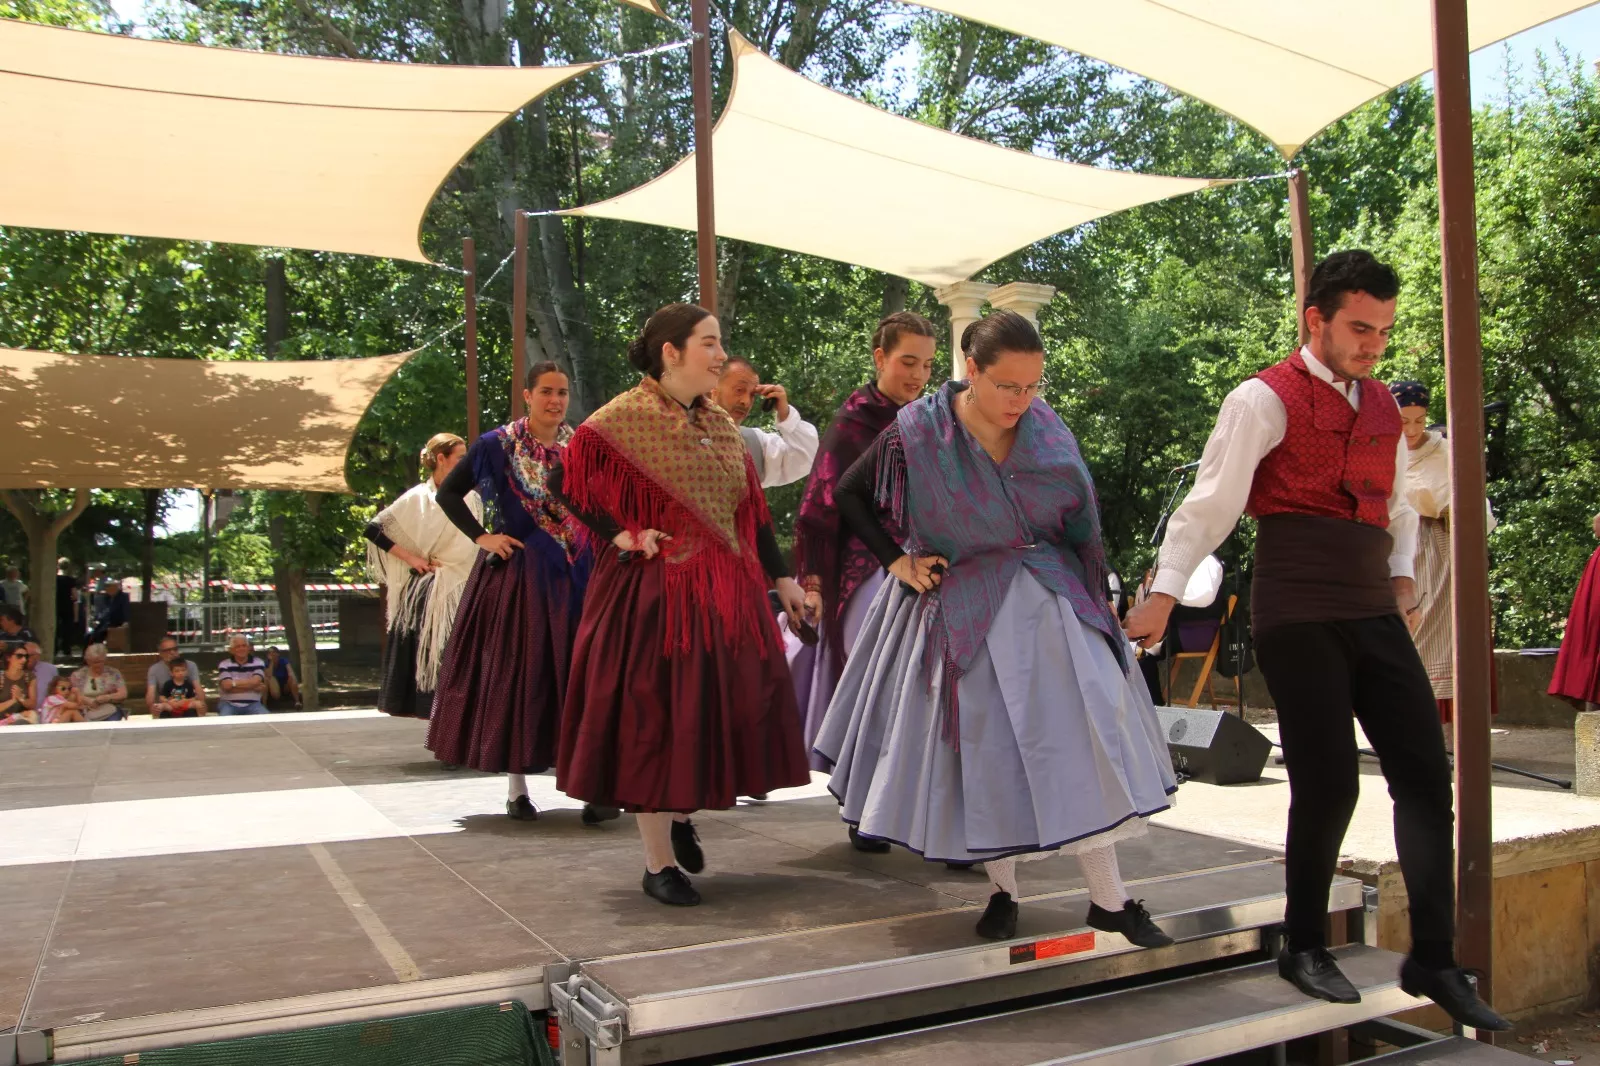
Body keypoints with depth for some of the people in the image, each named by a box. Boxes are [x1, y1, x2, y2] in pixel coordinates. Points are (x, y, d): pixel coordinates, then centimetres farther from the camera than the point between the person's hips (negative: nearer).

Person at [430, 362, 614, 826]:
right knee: (516, 673, 3)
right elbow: (447, 494, 5)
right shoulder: (497, 446, 0)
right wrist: (481, 536, -5)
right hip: (518, 574, -2)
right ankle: (516, 787, 13)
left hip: (573, 576, 2)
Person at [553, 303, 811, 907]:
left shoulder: (721, 427, 13)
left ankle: (681, 816, 34)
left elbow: (751, 511, 16)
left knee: (726, 709, 9)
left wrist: (782, 579, 14)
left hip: (727, 593, 7)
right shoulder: (622, 420, -7)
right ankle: (659, 862, 13)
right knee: (654, 716, 0)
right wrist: (620, 535, -12)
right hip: (653, 592, -6)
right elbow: (564, 482, -6)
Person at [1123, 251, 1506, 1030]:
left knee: (1425, 775, 3)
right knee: (1327, 783, -5)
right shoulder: (1266, 400, -5)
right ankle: (1303, 949, 16)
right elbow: (1211, 502, -11)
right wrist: (1164, 593, -16)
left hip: (1374, 615, 7)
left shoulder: (1382, 407, 17)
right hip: (1298, 616, -7)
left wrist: (1402, 577, 11)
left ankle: (1433, 960, 14)